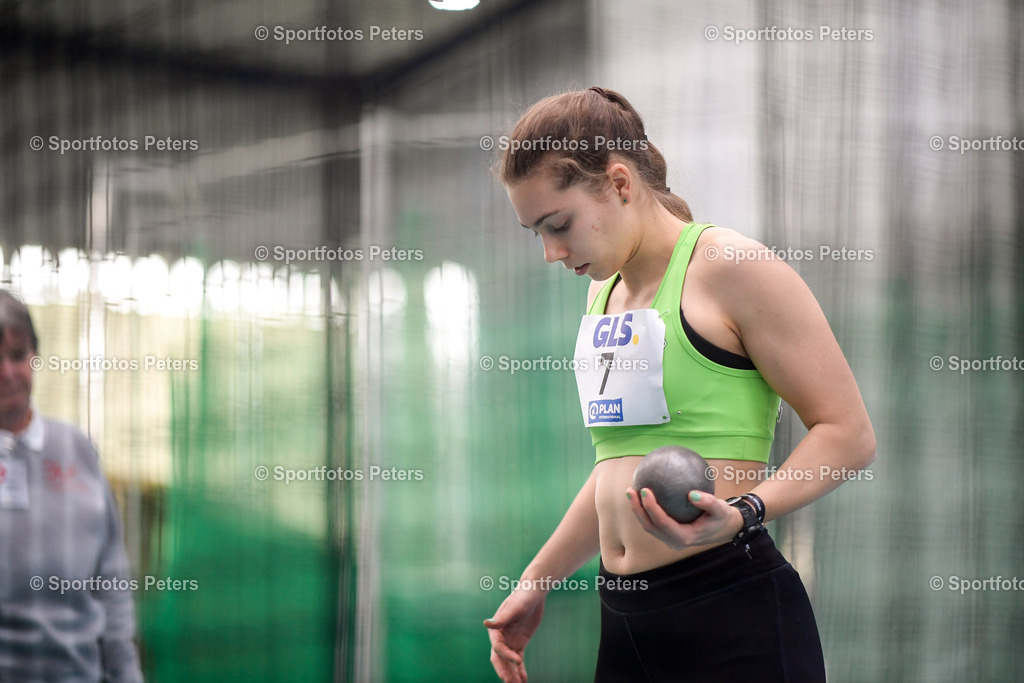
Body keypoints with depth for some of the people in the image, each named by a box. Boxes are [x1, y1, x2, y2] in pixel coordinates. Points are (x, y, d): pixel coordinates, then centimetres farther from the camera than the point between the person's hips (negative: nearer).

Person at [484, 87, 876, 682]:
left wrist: (741, 512, -25)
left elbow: (849, 433, -11)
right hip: (626, 622, 7)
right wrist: (538, 583, 23)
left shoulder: (730, 267, -8)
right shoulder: (604, 291, 17)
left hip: (731, 612, -7)